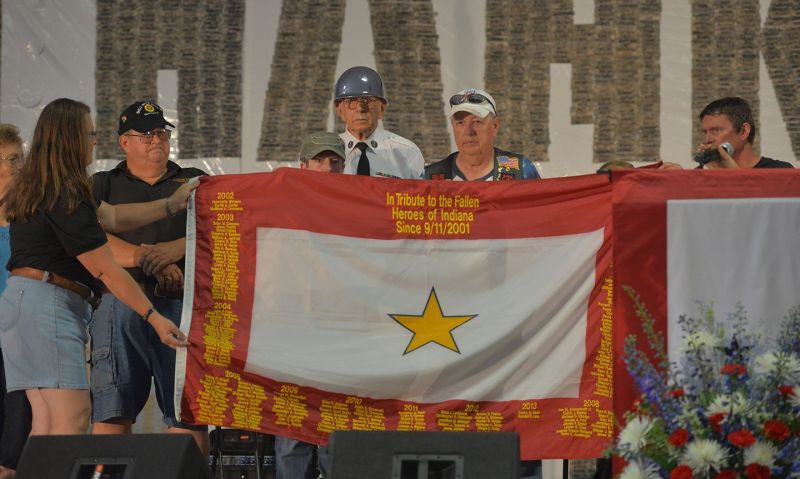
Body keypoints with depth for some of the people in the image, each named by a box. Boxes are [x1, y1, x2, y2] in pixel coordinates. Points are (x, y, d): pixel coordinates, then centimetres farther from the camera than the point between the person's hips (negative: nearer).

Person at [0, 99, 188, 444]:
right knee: (73, 418, -16)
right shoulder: (65, 199, -13)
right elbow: (105, 270, -13)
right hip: (47, 303, -10)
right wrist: (154, 317, -9)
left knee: (46, 420, 4)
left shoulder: (33, 189, 16)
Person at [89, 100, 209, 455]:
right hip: (121, 303, -1)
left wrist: (175, 249, -8)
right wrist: (148, 259, -7)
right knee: (111, 412, -9)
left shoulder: (196, 183, 23)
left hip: (183, 305, 1)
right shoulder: (103, 186, 19)